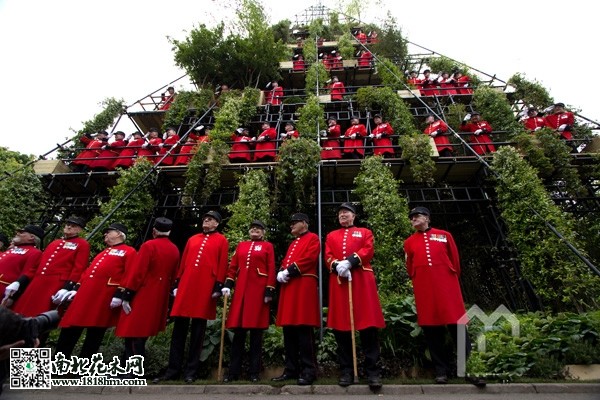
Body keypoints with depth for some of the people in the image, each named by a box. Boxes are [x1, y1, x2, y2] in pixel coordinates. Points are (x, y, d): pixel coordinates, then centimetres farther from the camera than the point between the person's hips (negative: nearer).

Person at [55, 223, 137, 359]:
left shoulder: (129, 251, 0)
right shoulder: (103, 252, 26)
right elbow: (88, 271, 24)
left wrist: (119, 295, -18)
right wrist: (76, 288, 13)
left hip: (105, 297, -8)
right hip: (85, 294, 8)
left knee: (94, 335, 2)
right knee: (69, 331, 9)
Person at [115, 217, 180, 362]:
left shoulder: (149, 246, -13)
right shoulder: (175, 250, 6)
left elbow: (137, 272, -16)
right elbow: (173, 276, 11)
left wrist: (126, 295, -12)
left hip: (142, 297, -7)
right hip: (159, 298, 7)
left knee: (133, 333, 0)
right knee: (143, 331, 20)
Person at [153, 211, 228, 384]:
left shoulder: (221, 241, 7)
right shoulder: (192, 239, 19)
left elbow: (222, 265, 0)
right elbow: (183, 262, 17)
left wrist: (218, 286, -8)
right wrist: (177, 283, 11)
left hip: (205, 288, -4)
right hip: (186, 286, 4)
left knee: (198, 330, 3)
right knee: (179, 327, 6)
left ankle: (191, 372, 13)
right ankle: (173, 370, 16)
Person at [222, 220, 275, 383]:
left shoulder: (268, 246, 6)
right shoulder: (241, 245, 17)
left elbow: (271, 270, 0)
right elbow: (233, 266, 14)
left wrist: (269, 291, -8)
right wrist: (228, 284, 3)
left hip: (258, 290, -3)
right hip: (241, 289, 3)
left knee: (256, 332, 2)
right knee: (238, 330, 4)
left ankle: (254, 372, 13)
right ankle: (234, 371, 15)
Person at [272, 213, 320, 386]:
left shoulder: (313, 238, 3)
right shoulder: (293, 243, 28)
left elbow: (309, 259, -12)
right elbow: (285, 261, 21)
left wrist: (289, 271, -13)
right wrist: (281, 272, -1)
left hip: (304, 286, -8)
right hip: (289, 287, 8)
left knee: (304, 329, -8)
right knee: (289, 330, 7)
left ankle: (309, 371, -1)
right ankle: (291, 369, 15)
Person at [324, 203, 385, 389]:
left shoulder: (365, 232, 15)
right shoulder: (331, 236, 20)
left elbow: (368, 251, -2)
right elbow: (328, 257, 8)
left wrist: (350, 261, -18)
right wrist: (337, 266, -14)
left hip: (362, 281, -2)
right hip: (338, 282, 2)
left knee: (368, 326, -4)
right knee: (341, 327, 3)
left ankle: (373, 372, 4)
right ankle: (346, 371, 13)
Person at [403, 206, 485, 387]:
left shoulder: (444, 235, 7)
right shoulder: (409, 242, 10)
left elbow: (455, 260, 11)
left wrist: (452, 280, 10)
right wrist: (420, 282, 10)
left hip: (447, 287, -1)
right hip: (424, 292, 1)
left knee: (457, 327, -1)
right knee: (431, 331, 4)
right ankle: (441, 371, 14)